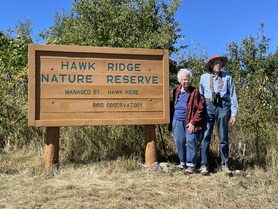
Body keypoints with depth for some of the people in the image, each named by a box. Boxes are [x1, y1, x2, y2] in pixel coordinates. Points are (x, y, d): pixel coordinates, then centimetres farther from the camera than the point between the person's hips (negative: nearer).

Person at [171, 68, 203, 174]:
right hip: (178, 121, 4)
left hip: (190, 122, -4)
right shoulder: (176, 91, 6)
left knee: (191, 141, -6)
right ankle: (183, 162, 23)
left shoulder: (194, 92, -6)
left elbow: (200, 109, -8)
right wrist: (172, 122, 10)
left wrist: (193, 122, -14)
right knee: (179, 142, 6)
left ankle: (191, 165, 5)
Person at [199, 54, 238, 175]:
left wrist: (234, 114, 2)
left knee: (223, 137, 5)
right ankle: (204, 165, 0)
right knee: (206, 136, -4)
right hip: (208, 106, 0)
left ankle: (224, 164, 16)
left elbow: (233, 96, 7)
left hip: (223, 106, 0)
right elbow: (200, 95, 13)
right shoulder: (204, 77, 11)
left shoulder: (227, 77, 8)